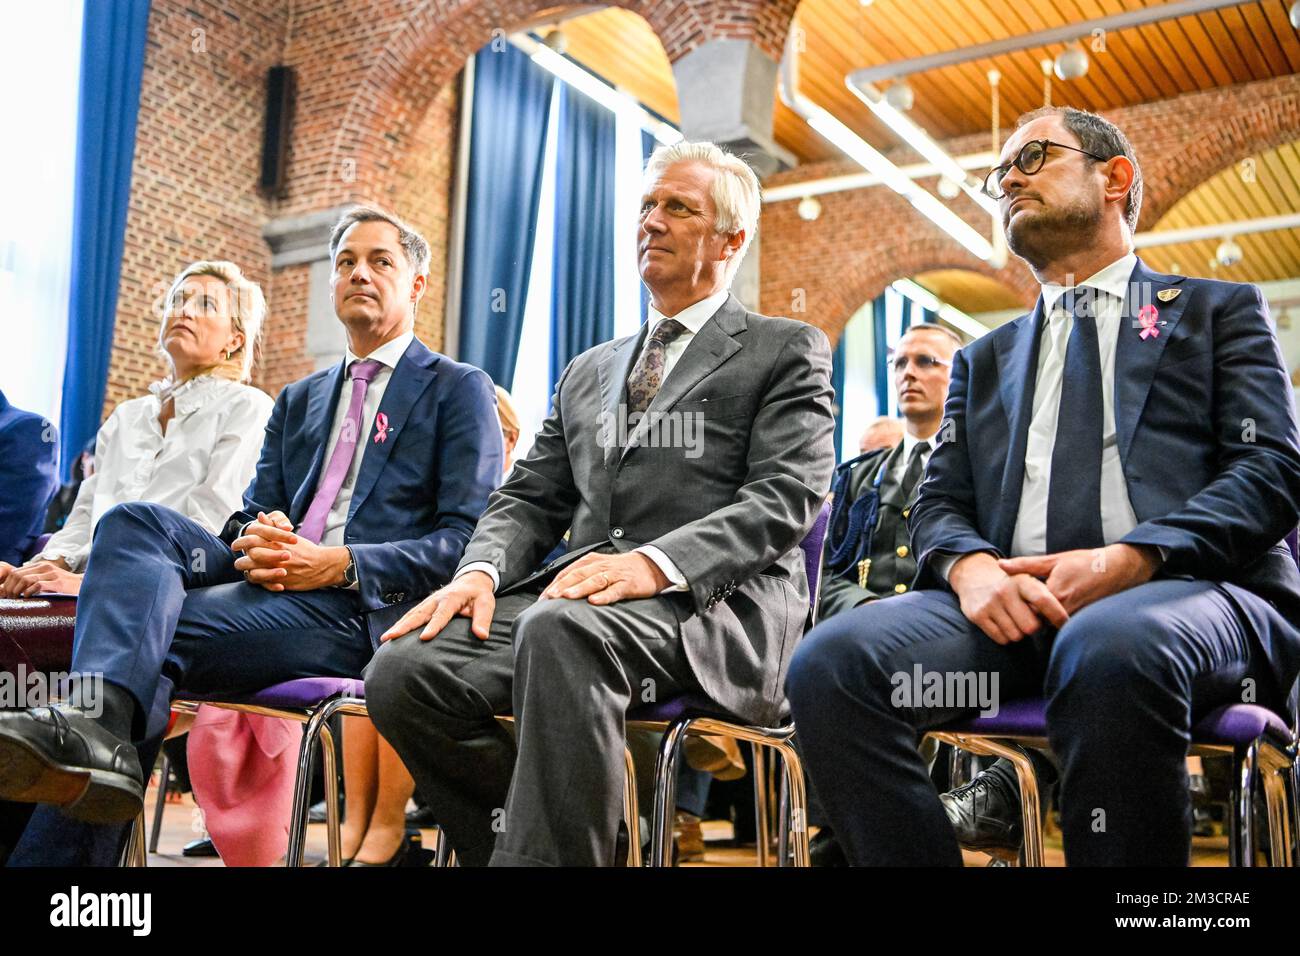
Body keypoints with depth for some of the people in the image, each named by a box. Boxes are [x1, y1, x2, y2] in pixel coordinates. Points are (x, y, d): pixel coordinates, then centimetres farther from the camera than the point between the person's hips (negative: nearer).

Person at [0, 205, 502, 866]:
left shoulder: (459, 390, 8)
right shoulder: (297, 402, 27)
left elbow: (466, 541, -3)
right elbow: (254, 514, 21)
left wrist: (338, 563, -15)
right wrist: (255, 540, -5)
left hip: (358, 609, -5)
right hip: (274, 583, 6)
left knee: (142, 626, -22)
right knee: (134, 522, -21)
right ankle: (97, 721, -38)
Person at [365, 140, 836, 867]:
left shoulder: (787, 351, 10)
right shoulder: (589, 371, 27)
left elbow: (786, 498, -4)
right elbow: (531, 498, 21)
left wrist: (655, 563, -21)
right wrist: (482, 570, -2)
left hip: (713, 600, -5)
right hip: (577, 592, 6)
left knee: (562, 630, -37)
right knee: (402, 670, -19)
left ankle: (544, 849, -23)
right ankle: (554, 841, -4)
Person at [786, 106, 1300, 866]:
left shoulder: (1219, 312, 18)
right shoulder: (984, 361, 28)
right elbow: (941, 504, 17)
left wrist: (1131, 558, -15)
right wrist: (970, 566, -9)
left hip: (1185, 587, -2)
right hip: (1014, 604, 3)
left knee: (1114, 648, -39)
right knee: (831, 663, -26)